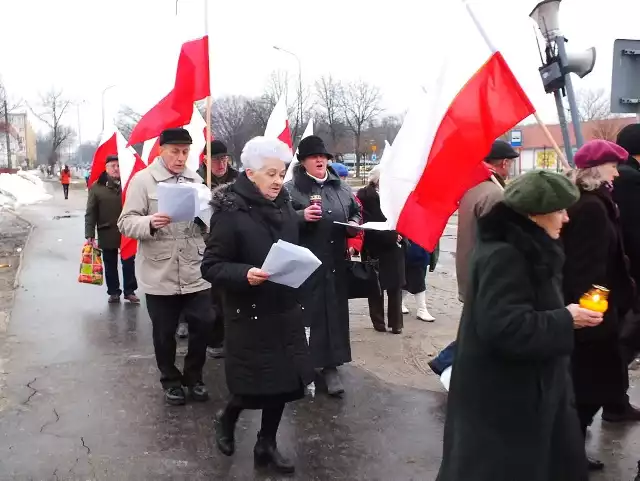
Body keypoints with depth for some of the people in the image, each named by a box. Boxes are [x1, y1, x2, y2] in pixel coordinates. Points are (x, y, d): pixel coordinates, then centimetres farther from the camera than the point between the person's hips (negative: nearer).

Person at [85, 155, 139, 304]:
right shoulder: (97, 187, -4)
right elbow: (90, 213, -3)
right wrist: (90, 234, -9)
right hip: (107, 233, 0)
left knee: (129, 263, 9)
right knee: (110, 265, 12)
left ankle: (129, 291, 22)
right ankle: (113, 292, 25)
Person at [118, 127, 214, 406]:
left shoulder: (195, 179, 9)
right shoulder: (143, 179, -4)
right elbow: (126, 223, -8)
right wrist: (150, 222, -27)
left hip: (195, 273, 3)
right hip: (159, 274, -3)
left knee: (203, 325, 6)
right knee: (164, 333, 10)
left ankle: (193, 377, 29)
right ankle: (171, 381, 32)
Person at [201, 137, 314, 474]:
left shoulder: (284, 206, 5)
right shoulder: (230, 211, -14)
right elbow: (211, 266, -15)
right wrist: (244, 274, -30)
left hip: (284, 311, 6)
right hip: (250, 314, -6)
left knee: (284, 380, 11)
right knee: (255, 386, 3)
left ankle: (266, 445, 30)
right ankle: (226, 419, 36)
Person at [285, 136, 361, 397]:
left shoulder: (341, 188, 13)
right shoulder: (291, 188, -2)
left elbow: (356, 213, 21)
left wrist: (355, 225, 0)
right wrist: (302, 216, -23)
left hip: (336, 263, 5)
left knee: (335, 312, 7)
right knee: (307, 313, -3)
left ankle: (330, 366, 18)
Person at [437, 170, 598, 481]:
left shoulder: (525, 249, 8)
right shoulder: (502, 255, -24)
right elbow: (505, 327, -30)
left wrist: (565, 315, 3)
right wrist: (566, 321, -20)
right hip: (501, 397, -10)